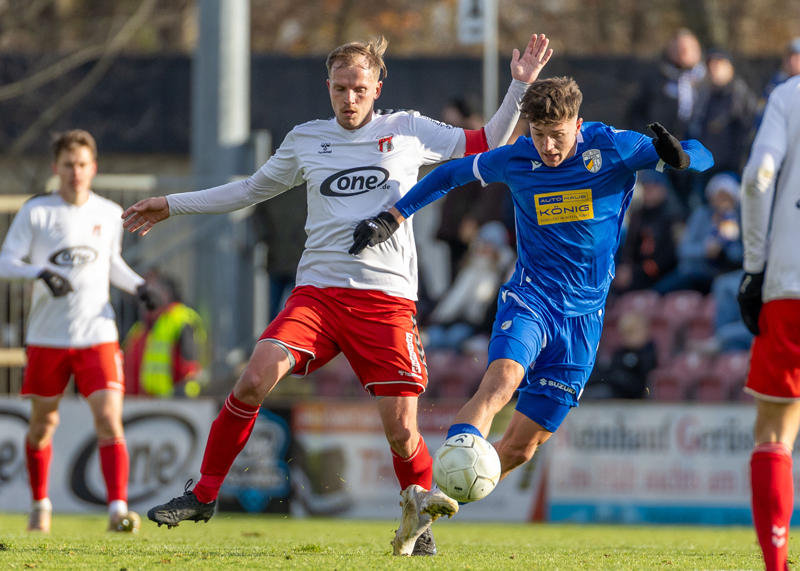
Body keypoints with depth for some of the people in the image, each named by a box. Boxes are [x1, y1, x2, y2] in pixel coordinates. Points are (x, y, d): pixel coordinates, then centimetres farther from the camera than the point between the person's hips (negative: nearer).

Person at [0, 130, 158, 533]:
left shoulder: (110, 215, 7)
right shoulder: (35, 212, -2)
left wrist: (138, 286, 4)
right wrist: (40, 272, -23)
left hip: (97, 335, 1)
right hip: (47, 336, -1)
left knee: (109, 419, -15)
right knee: (43, 423, 10)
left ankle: (118, 508, -21)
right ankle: (40, 504, 31)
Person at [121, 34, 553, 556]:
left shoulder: (408, 131, 9)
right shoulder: (305, 140, 14)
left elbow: (486, 146, 19)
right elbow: (252, 190, 28)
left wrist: (519, 88, 8)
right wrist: (173, 205, 29)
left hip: (387, 297, -1)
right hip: (318, 290, 1)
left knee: (401, 430, -8)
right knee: (254, 381, -19)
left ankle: (417, 522, 19)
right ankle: (204, 495, -4)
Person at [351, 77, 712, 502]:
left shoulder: (612, 149, -7)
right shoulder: (514, 160, -3)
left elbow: (701, 157, -8)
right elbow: (449, 174, 14)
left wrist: (677, 156, -32)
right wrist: (391, 218, 9)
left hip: (583, 313, 1)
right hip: (529, 298, 0)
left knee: (522, 444, 0)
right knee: (502, 378, -33)